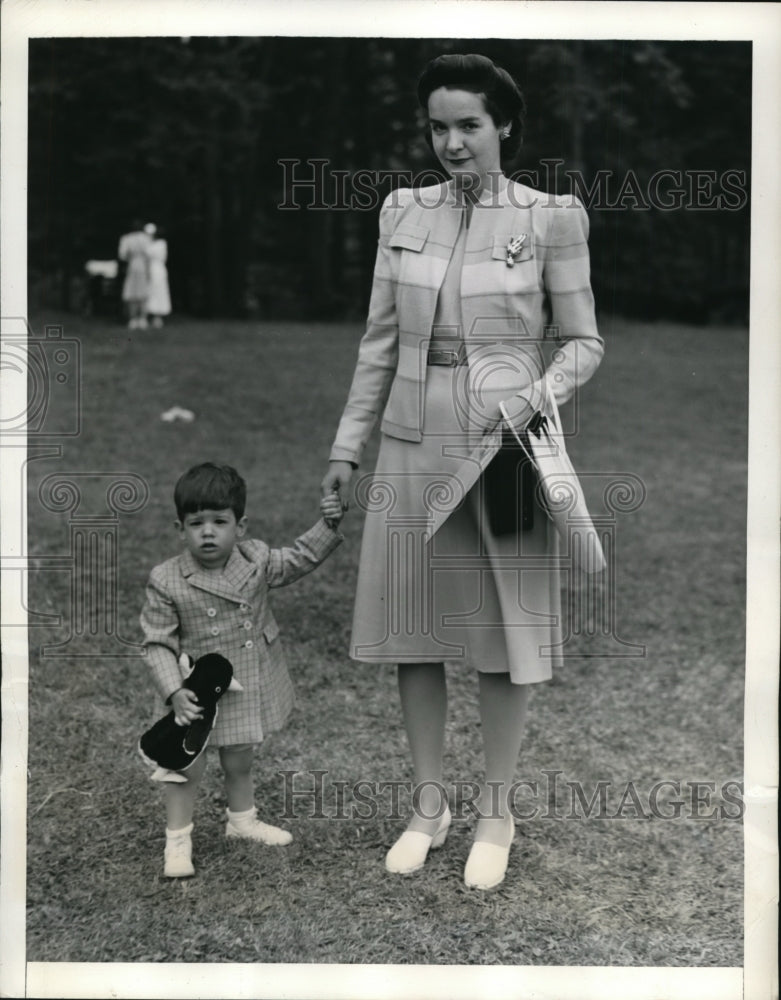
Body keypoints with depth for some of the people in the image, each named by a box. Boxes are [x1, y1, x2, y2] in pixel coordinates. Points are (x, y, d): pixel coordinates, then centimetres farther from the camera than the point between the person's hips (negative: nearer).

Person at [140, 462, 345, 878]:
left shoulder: (255, 559, -8)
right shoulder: (167, 582, -20)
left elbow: (299, 559, 10)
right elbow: (157, 644, -16)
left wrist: (328, 525, -2)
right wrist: (175, 692, -24)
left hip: (247, 687, 4)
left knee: (239, 761, 22)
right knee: (187, 766, 4)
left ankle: (242, 819, 44)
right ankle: (177, 842, 21)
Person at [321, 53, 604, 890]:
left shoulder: (551, 218, -4)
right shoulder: (403, 211, 6)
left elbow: (583, 342, 1)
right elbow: (380, 342, 10)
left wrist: (537, 397, -17)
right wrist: (347, 445, 8)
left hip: (505, 446, -3)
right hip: (414, 442, 4)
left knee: (503, 631, 5)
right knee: (412, 628, 8)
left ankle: (495, 812, 23)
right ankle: (428, 805, 25)